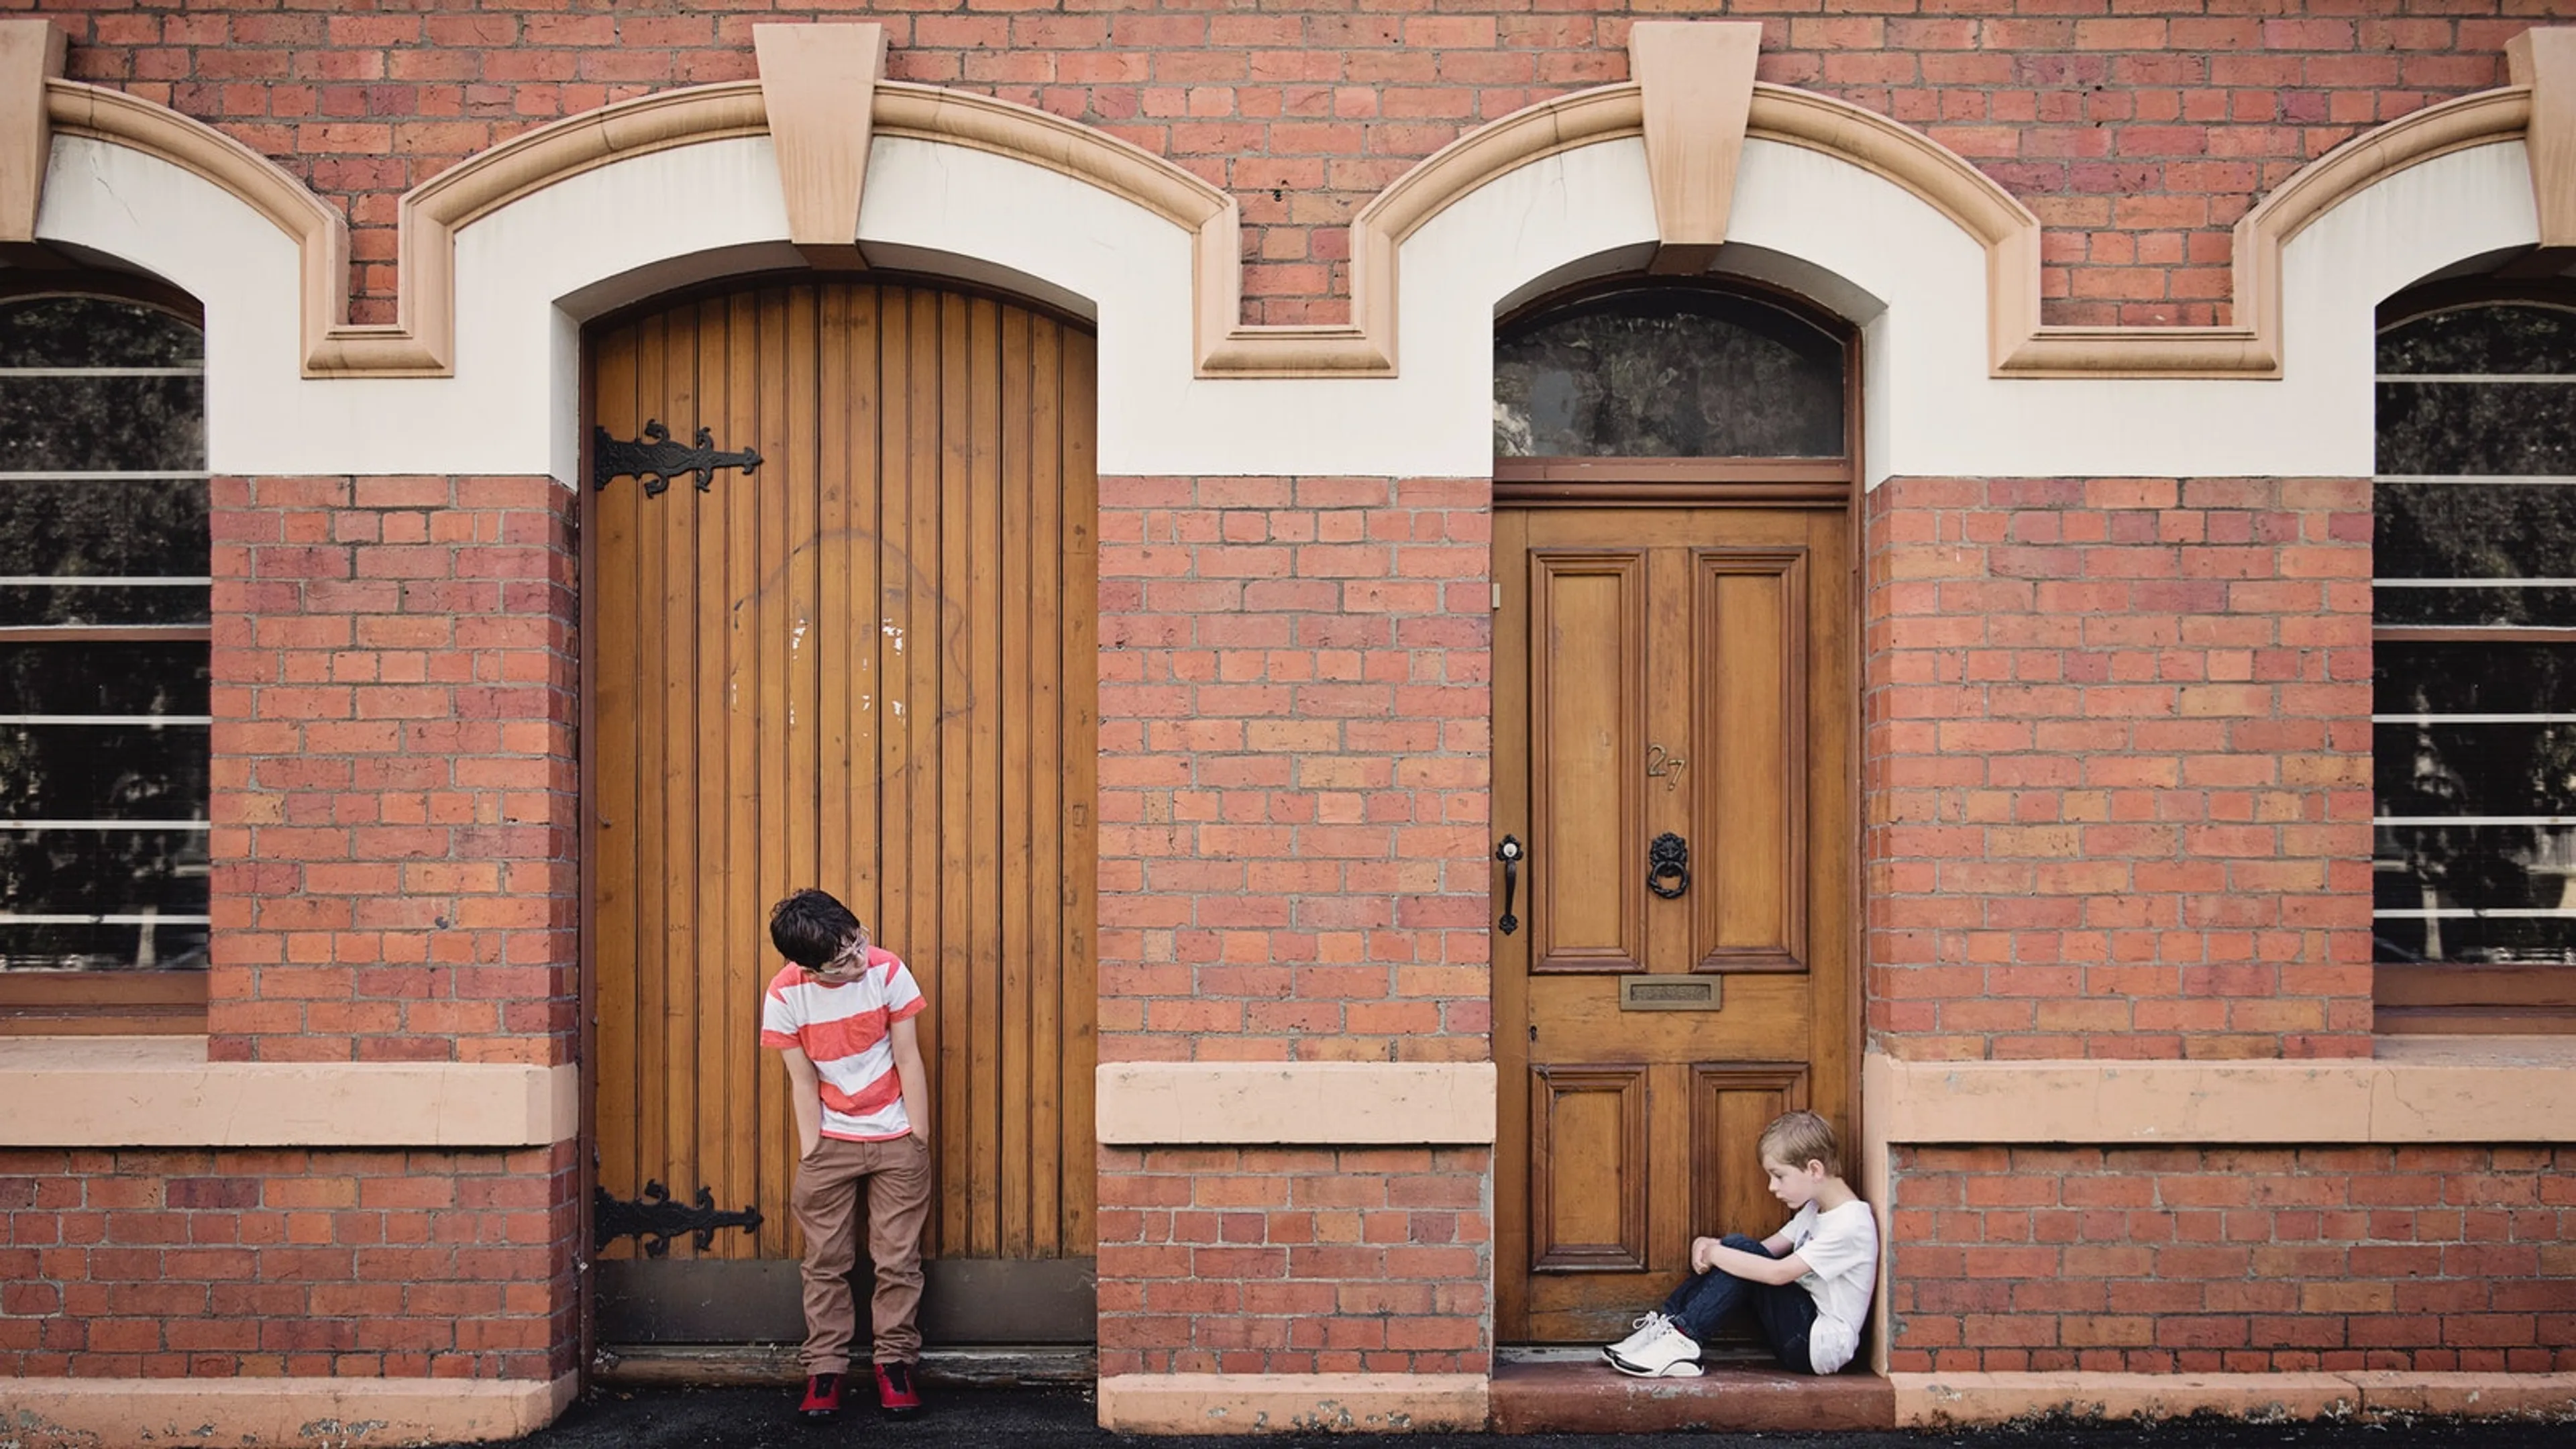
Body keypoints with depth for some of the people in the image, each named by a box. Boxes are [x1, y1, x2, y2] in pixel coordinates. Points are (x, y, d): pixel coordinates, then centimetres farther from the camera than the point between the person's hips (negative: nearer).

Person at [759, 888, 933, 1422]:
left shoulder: (887, 971, -18)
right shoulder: (785, 996, -16)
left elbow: (908, 1060, -9)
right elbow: (803, 1083, -7)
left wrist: (919, 1141, -5)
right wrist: (809, 1157, -5)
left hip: (896, 1139, 0)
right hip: (830, 1141, 0)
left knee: (898, 1258, 4)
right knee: (826, 1262, 5)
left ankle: (894, 1364, 17)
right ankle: (825, 1370, 16)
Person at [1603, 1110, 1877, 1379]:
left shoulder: (1851, 1224, -19)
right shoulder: (1814, 1210, 12)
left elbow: (1778, 1272, -26)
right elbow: (1764, 1250, 9)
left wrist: (1714, 1253, -18)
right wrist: (1709, 1246, -11)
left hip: (1822, 1345, -9)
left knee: (1742, 1252, -20)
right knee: (1737, 1250, -3)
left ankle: (1683, 1339, -21)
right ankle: (1668, 1325, -6)